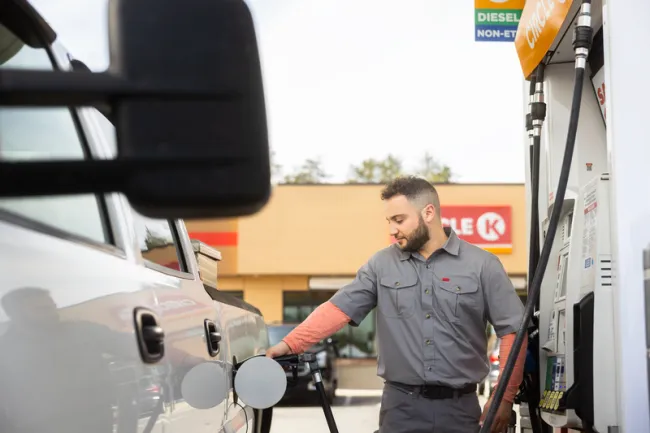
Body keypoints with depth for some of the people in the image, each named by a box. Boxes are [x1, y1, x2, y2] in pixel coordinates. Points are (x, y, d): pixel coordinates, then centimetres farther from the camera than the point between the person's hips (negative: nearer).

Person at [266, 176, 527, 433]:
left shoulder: (481, 265, -1)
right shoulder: (381, 265, 5)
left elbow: (513, 331, -1)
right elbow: (338, 309, 1)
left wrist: (504, 399, -6)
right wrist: (290, 344, -13)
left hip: (460, 406, -1)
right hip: (401, 405, 1)